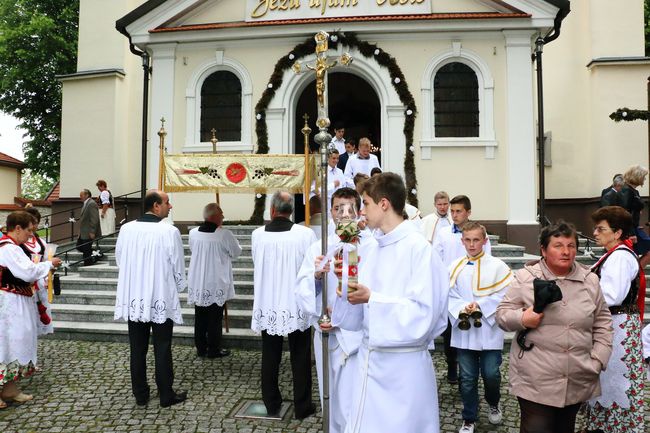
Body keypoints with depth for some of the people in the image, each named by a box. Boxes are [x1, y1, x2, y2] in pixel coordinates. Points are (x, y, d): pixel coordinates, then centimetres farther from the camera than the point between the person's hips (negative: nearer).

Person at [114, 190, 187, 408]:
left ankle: (140, 394, 24)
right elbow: (178, 267, -8)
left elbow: (119, 260, 9)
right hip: (161, 299, -4)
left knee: (137, 349, 14)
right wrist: (177, 288, 12)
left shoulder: (126, 229, -4)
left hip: (133, 298, 4)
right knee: (162, 350, 8)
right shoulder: (169, 231, -16)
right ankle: (166, 395, 18)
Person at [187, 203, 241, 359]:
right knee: (215, 318, 8)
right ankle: (214, 350, 17)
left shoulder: (193, 233, -5)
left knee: (200, 317, 15)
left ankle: (201, 348, 24)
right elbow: (236, 253, -2)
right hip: (217, 284, -4)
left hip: (197, 283, 4)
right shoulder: (225, 234, -18)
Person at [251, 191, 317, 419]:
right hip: (297, 305, -2)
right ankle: (302, 406, 20)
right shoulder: (306, 234, -16)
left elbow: (257, 265, 5)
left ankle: (271, 404, 28)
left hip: (268, 305, 2)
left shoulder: (257, 235, -8)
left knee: (270, 357, 16)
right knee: (300, 358, 11)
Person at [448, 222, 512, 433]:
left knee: (491, 374, 6)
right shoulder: (455, 267, 0)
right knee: (467, 378, 9)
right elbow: (449, 296, 0)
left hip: (489, 330, -1)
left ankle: (493, 404, 39)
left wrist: (480, 305, -16)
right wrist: (462, 309, -17)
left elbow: (505, 295, -9)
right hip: (464, 330, 2)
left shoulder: (497, 266, -6)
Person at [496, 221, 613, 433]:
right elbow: (502, 313, -2)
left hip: (579, 381, 4)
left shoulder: (590, 280, 6)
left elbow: (603, 322, 11)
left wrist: (597, 359, 3)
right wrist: (522, 319, -22)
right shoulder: (525, 278, -5)